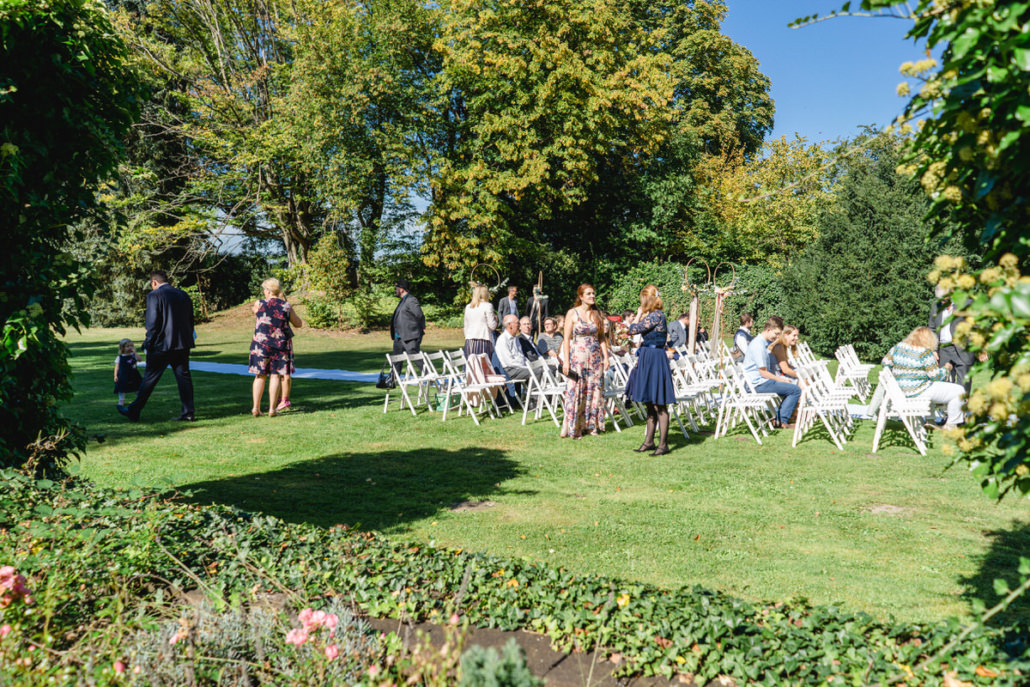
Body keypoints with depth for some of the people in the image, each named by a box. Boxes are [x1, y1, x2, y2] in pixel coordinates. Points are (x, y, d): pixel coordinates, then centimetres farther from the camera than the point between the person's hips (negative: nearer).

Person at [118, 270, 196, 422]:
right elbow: (190, 320, 13)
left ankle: (134, 412, 15)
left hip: (162, 345, -5)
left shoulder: (154, 295, -8)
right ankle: (188, 413, 6)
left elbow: (153, 322, -14)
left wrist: (148, 341, -5)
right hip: (183, 344, 5)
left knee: (149, 379, 4)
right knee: (183, 377, 7)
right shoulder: (183, 295, 11)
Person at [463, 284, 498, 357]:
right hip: (483, 341, -5)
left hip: (469, 342, 5)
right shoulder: (487, 306, -5)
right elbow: (492, 326, -6)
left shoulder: (468, 307, 11)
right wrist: (495, 319, 12)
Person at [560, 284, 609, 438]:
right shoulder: (572, 313, -3)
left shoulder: (597, 314, 10)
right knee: (576, 392, -4)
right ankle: (573, 428, 4)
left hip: (595, 357, 4)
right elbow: (566, 339, -5)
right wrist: (566, 361, -11)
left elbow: (602, 338, 12)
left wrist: (606, 357, 3)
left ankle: (591, 425, 14)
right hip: (578, 357, -4)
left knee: (594, 391, 5)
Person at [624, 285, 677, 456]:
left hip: (655, 360, -10)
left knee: (659, 405, -4)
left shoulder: (656, 315, -15)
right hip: (647, 359, 10)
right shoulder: (652, 315, 13)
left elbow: (634, 329, -18)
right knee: (650, 404, 14)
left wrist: (639, 313, -5)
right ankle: (649, 442, 22)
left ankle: (663, 444, 1)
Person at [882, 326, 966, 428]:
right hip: (919, 392, -9)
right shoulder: (926, 353, -16)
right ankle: (951, 425, 10)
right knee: (959, 391, 1)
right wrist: (946, 368, 6)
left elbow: (886, 362, 12)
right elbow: (936, 376, -13)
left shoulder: (898, 347, 2)